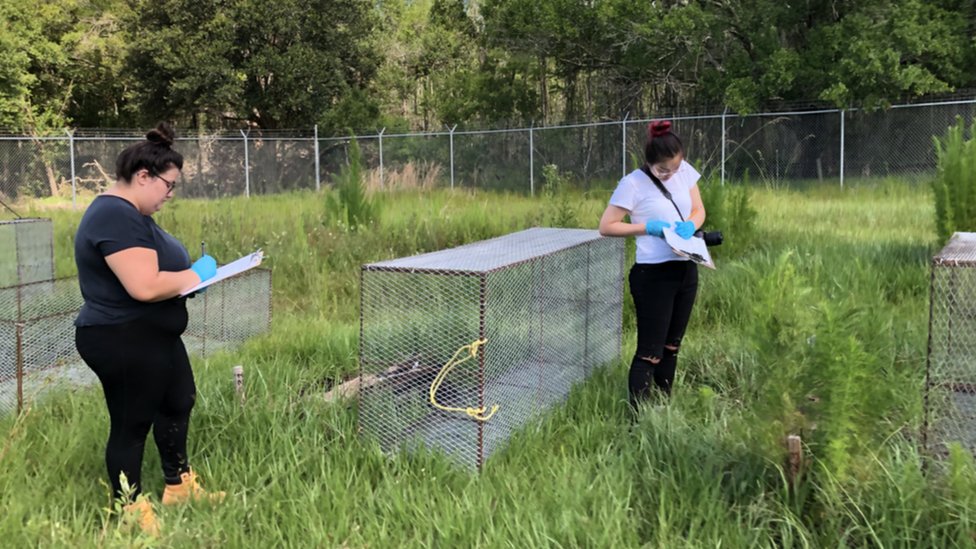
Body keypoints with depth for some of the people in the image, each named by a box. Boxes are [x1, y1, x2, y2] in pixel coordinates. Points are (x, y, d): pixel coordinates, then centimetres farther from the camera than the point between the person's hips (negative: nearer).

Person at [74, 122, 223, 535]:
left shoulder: (126, 212, 11)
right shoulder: (117, 217, -24)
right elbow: (145, 286, -32)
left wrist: (189, 274, 3)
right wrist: (197, 274, -16)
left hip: (152, 337, 11)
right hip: (123, 343, -11)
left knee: (179, 402, 22)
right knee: (131, 424, 3)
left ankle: (179, 486, 37)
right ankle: (131, 512, 19)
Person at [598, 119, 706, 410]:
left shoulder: (685, 171, 4)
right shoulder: (633, 184, -13)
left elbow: (698, 210, 14)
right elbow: (606, 226, -12)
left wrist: (690, 225, -9)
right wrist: (649, 226, -19)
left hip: (686, 270, 7)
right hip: (653, 275, -7)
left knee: (672, 346, 18)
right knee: (650, 351, -6)